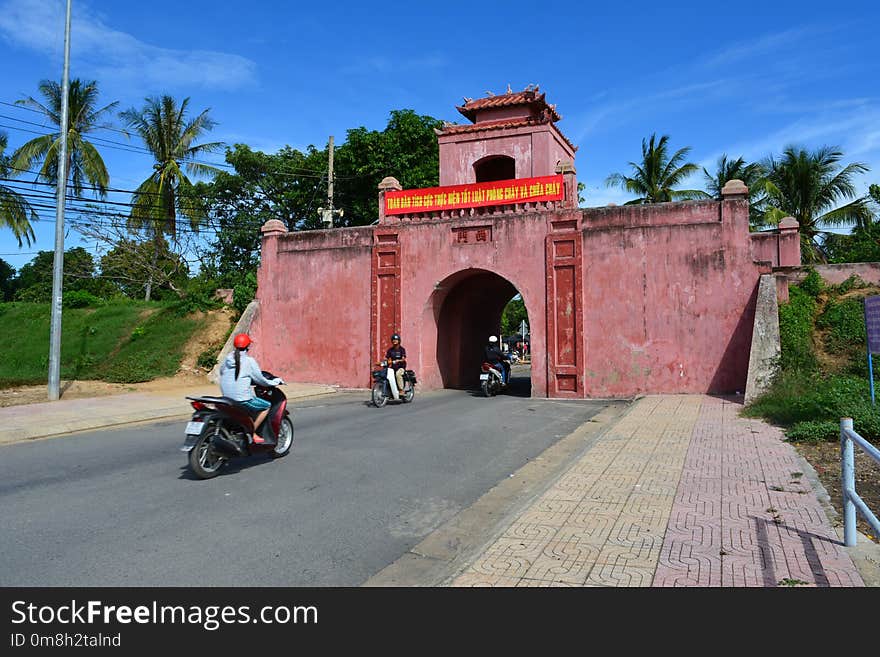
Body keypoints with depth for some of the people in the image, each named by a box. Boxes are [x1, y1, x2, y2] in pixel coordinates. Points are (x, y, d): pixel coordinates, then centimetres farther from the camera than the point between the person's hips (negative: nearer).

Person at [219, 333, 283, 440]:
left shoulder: (227, 359, 8)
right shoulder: (249, 361, -9)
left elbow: (222, 372, 21)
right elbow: (259, 380, -5)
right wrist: (274, 382, 12)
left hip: (227, 398, 7)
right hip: (242, 399, -7)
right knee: (267, 406, 7)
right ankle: (251, 432, 2)